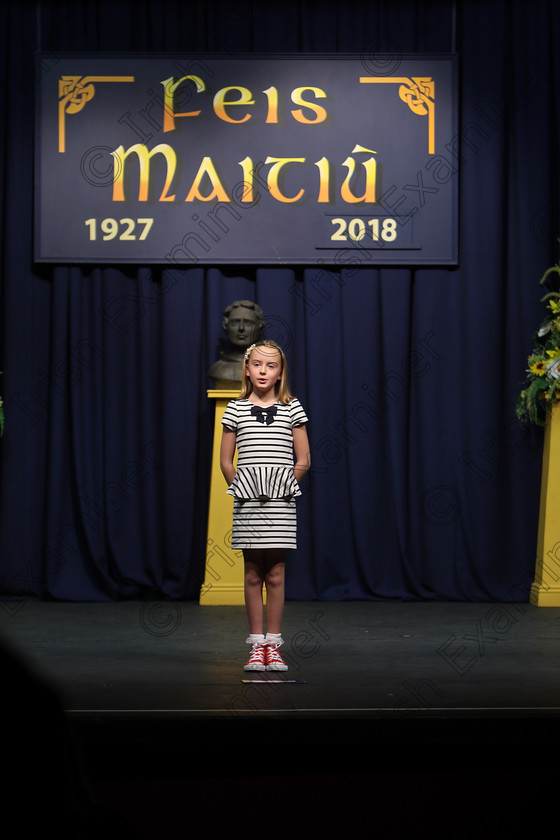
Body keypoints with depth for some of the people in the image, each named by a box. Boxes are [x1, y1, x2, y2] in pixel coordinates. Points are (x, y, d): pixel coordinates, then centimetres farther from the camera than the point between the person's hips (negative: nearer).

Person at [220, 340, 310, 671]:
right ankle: (257, 645, 9)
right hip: (248, 503, 1)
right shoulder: (236, 409, 5)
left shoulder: (292, 409, 4)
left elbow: (303, 460, 5)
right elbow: (226, 462, 8)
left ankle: (273, 645, 7)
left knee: (276, 574, 0)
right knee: (253, 574, 3)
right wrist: (241, 488, 0)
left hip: (280, 503, -1)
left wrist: (282, 487, 1)